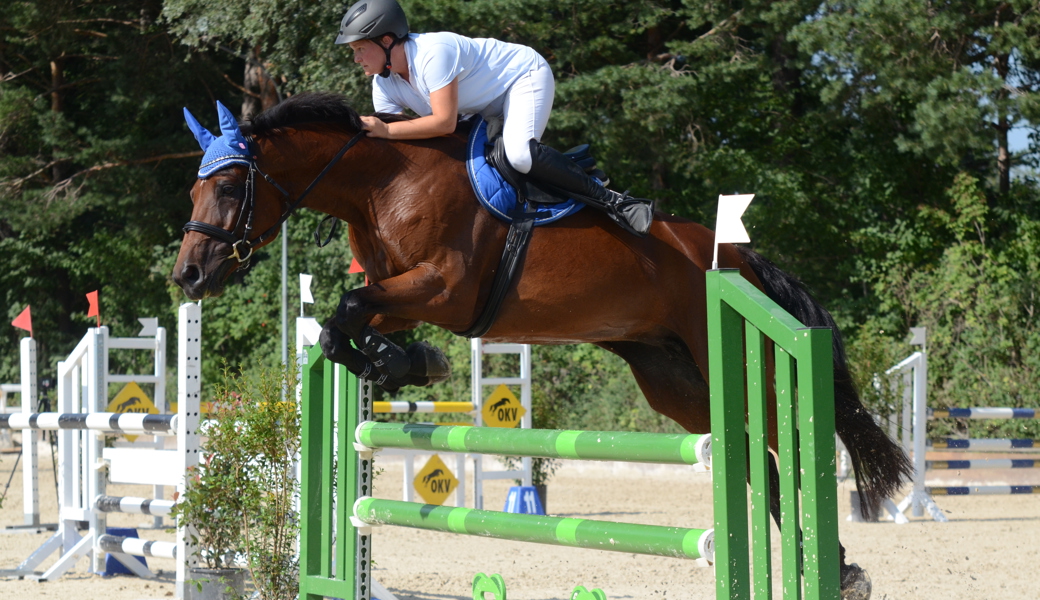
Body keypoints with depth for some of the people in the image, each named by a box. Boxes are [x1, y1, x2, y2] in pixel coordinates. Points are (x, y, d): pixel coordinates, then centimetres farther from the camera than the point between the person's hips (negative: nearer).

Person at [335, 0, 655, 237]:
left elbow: (445, 122, -40)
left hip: (525, 75, -10)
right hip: (488, 106, 10)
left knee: (519, 154, -35)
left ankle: (610, 200, -24)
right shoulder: (383, 84, -7)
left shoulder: (432, 52, -34)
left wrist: (386, 130, -41)